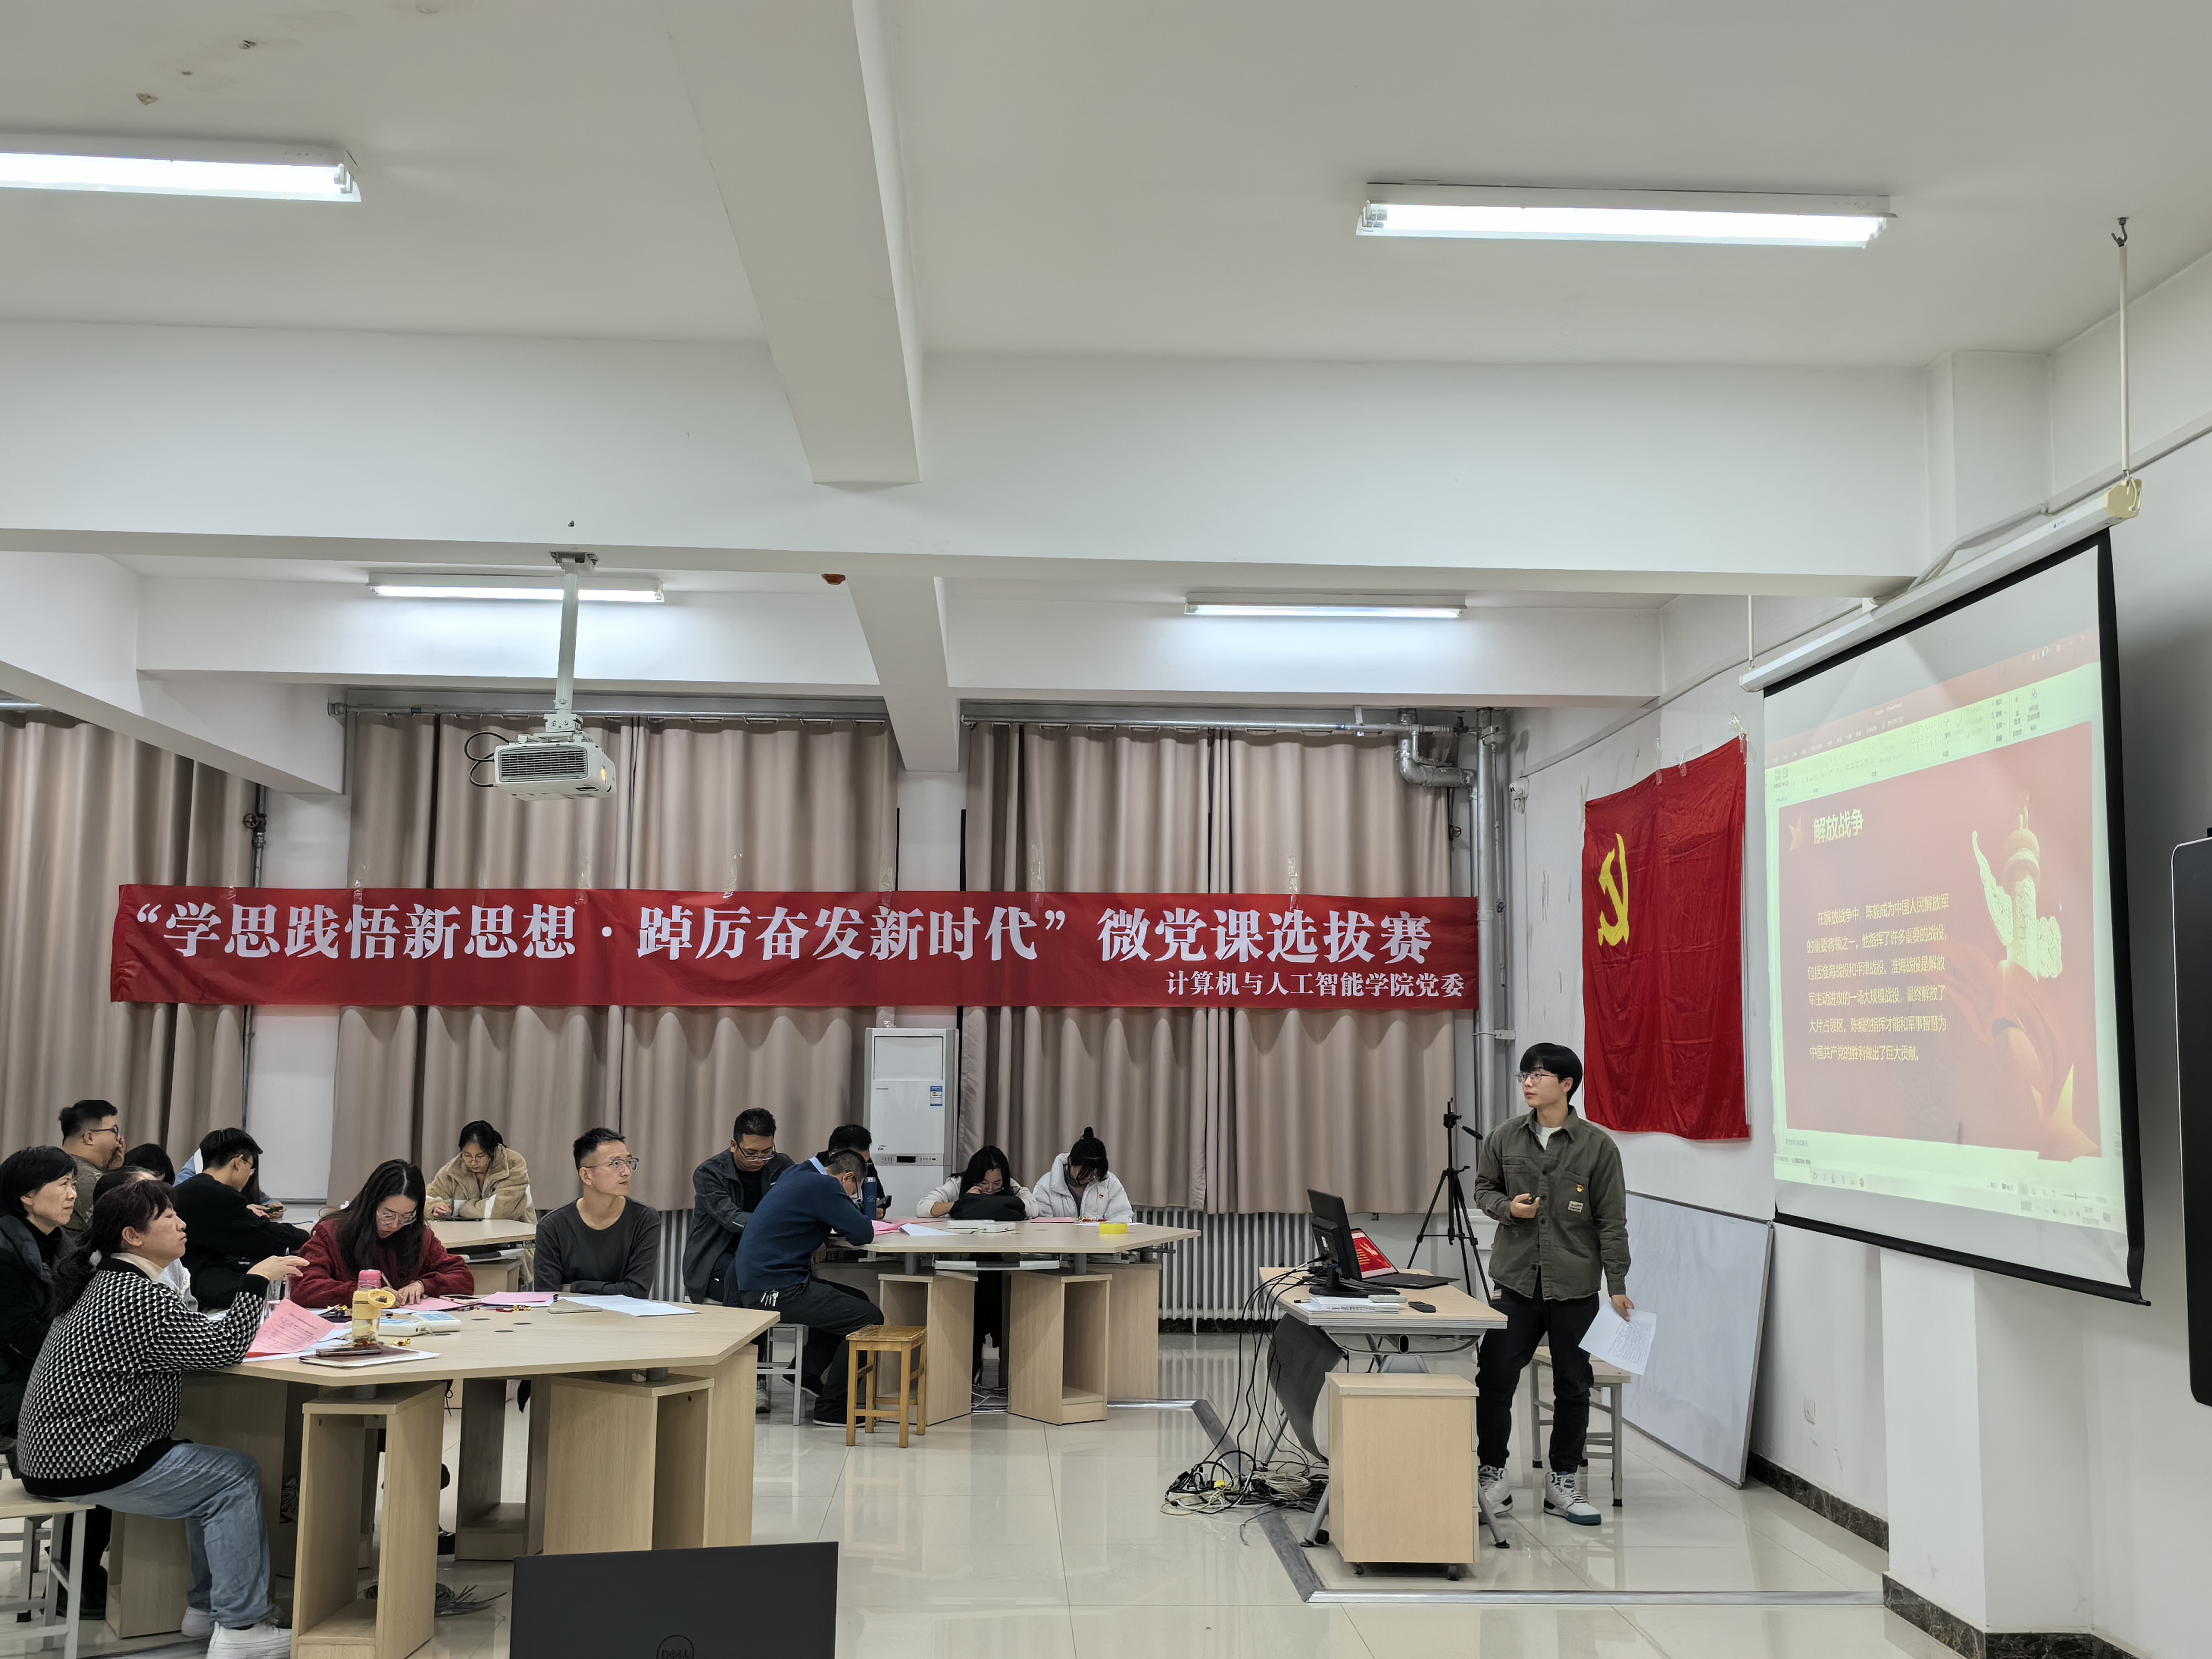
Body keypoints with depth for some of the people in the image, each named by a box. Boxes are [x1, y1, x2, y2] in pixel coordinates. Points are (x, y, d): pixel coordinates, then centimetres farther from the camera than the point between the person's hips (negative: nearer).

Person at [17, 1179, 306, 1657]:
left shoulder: (103, 1281, 12)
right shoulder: (139, 1297, -21)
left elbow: (188, 1340, 17)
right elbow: (223, 1349, -21)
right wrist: (257, 1280, -13)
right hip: (83, 1469, -10)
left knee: (213, 1469, 16)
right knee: (237, 1477, -5)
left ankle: (206, 1607, 23)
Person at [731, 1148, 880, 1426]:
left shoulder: (797, 1176, 16)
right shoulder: (824, 1186, -13)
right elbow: (864, 1234, -13)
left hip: (758, 1279, 10)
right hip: (776, 1288, -10)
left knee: (856, 1300, 22)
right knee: (869, 1317, -8)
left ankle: (807, 1374, 26)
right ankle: (831, 1408, -3)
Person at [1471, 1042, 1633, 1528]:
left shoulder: (1598, 1145, -4)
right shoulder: (1505, 1139, 3)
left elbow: (1611, 1221, -2)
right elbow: (1483, 1189, 15)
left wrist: (1618, 1286, -5)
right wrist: (1507, 1207, -8)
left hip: (1574, 1287, -1)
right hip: (1516, 1282, 1)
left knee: (1573, 1387, 8)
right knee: (1495, 1381, -1)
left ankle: (1562, 1483, 22)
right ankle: (1491, 1475, 15)